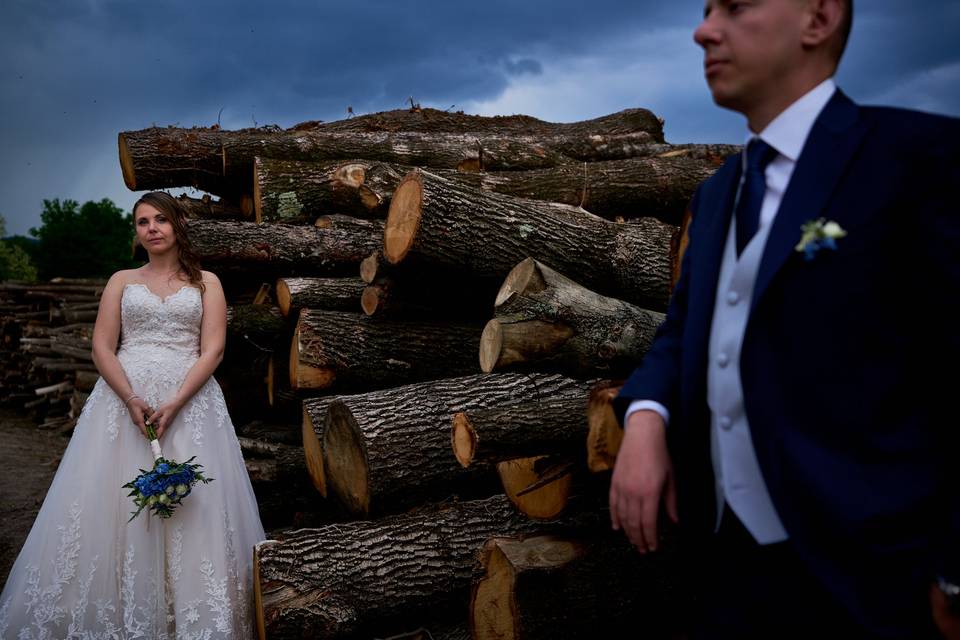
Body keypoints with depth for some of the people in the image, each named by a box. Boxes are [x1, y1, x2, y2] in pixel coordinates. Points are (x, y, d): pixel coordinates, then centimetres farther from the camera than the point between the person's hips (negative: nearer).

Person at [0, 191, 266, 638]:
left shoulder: (205, 282, 9)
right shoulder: (122, 281, 14)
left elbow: (212, 350, -1)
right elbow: (101, 349, 4)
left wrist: (174, 404, -15)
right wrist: (132, 399, -13)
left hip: (190, 400, -1)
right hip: (124, 397, 2)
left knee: (192, 508, -5)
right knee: (114, 503, -1)